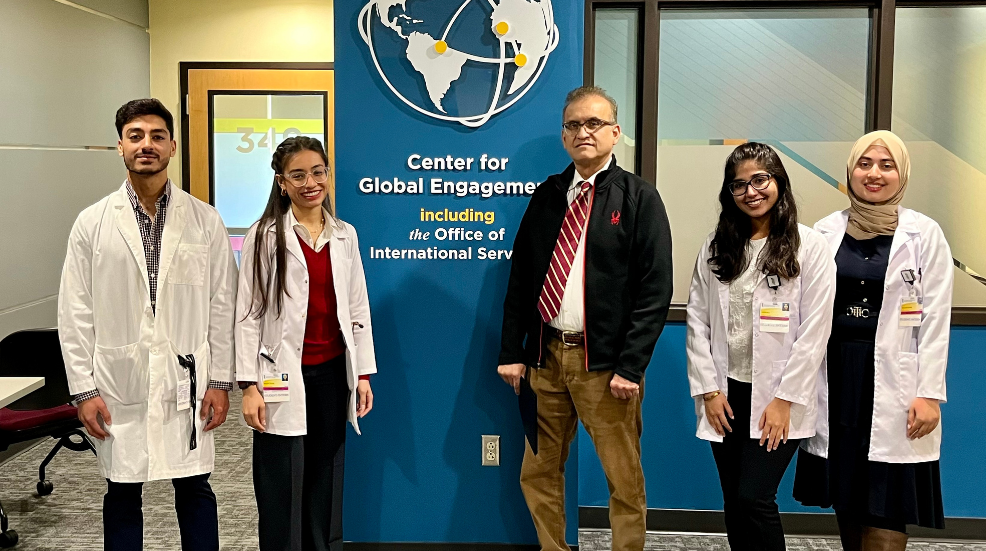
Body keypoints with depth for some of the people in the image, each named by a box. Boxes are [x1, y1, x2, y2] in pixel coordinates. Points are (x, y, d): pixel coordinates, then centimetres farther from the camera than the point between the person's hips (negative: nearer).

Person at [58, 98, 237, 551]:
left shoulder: (205, 221, 1)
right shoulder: (92, 223, 1)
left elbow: (221, 306, 1)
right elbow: (75, 313, 1)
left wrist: (220, 381, -1)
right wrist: (84, 389, -3)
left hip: (187, 382, 0)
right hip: (118, 383, 0)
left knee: (194, 488, 9)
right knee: (121, 493, 12)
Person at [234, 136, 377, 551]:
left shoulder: (345, 235, 8)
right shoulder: (266, 236, -5)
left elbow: (358, 309, 10)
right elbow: (249, 314, -5)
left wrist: (363, 374, 7)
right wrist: (250, 385, -11)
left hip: (333, 373, 4)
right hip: (284, 375, -3)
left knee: (326, 480, 12)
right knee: (282, 488, 3)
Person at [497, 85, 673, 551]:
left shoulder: (639, 198, -3)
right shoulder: (547, 196, 10)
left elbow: (655, 289, -9)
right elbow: (520, 279, 11)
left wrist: (630, 366, -14)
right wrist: (512, 352, 4)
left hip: (605, 362, -4)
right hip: (546, 355, 5)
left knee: (624, 482, 5)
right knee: (537, 474, 13)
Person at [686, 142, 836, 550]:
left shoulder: (809, 246, -4)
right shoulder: (715, 247, 7)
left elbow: (815, 330, -8)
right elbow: (697, 320, 4)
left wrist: (786, 398, -11)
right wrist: (708, 388, -3)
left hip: (777, 398, -4)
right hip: (726, 395, 4)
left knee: (754, 497, -10)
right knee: (733, 502, 9)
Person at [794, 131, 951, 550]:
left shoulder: (924, 234, -1)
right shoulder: (826, 231, 6)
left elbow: (935, 319, -4)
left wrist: (930, 393, -10)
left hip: (893, 380, -3)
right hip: (834, 374, 3)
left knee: (885, 509, -3)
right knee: (844, 497, 11)